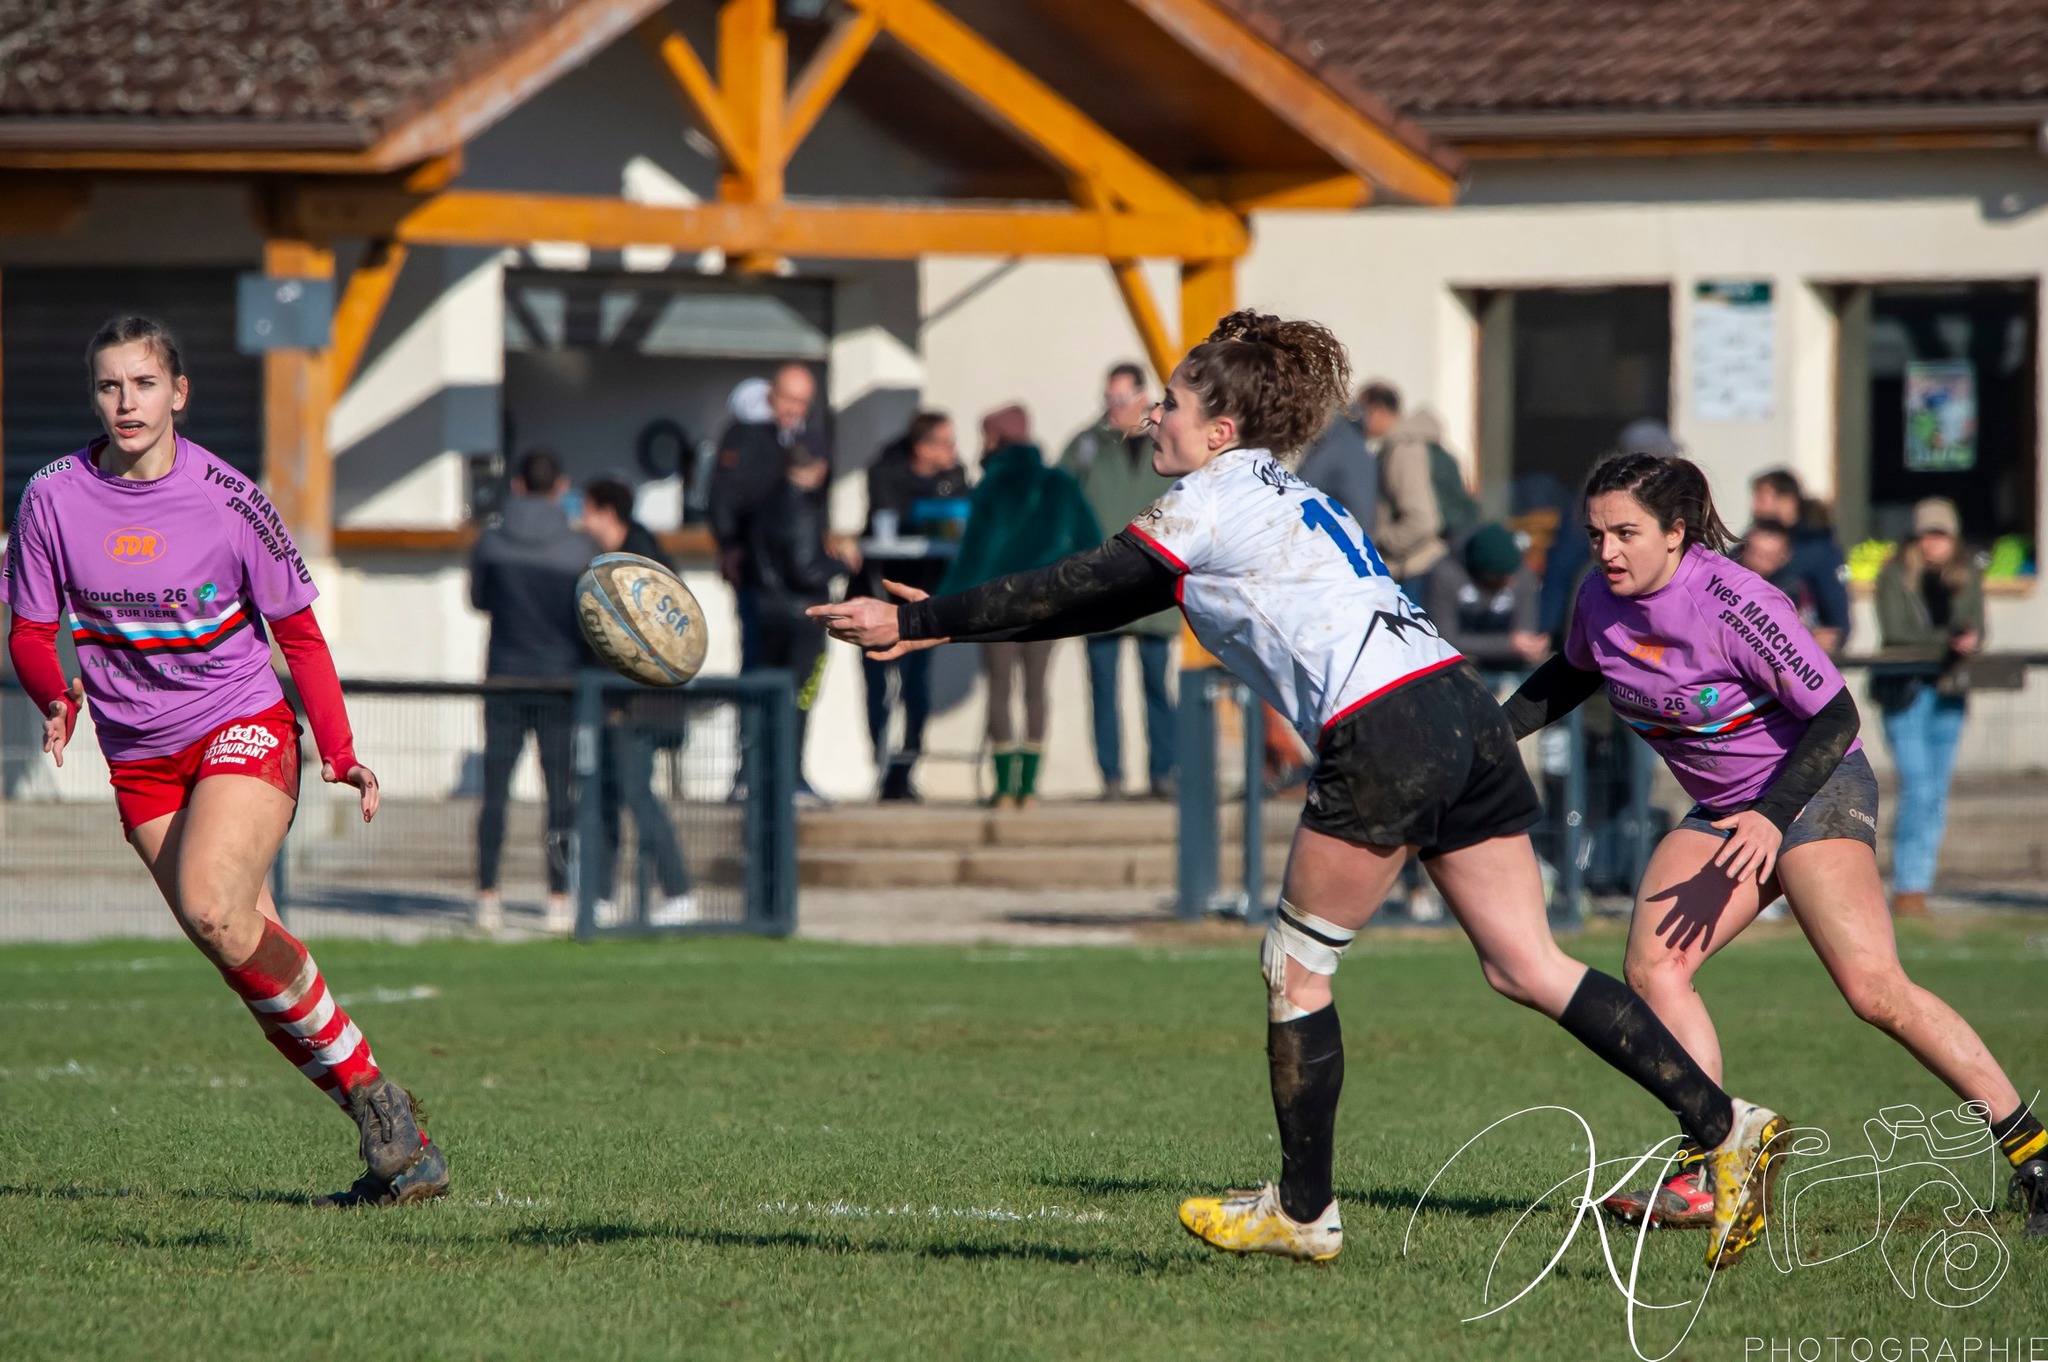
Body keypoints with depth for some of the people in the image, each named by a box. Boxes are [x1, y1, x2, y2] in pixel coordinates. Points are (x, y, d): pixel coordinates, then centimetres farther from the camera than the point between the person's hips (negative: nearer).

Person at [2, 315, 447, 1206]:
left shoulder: (228, 500, -8)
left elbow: (298, 632, 1)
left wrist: (339, 754, -8)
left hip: (244, 729, -4)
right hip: (140, 758, 4)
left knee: (212, 909, -28)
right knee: (251, 955, -4)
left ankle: (373, 1092, -16)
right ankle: (399, 1147, 1)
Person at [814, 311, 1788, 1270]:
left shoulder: (1211, 502, 0)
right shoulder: (1280, 499, 27)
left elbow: (1075, 592, 1)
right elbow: (1112, 601, 29)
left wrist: (913, 622, 8)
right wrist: (942, 625, 28)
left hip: (1385, 733, -9)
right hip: (1465, 717, 9)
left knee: (1295, 968, 5)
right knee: (1527, 967, 7)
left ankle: (1303, 1212, 12)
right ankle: (1721, 1124, -2)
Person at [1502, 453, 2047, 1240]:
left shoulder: (1731, 603, -24)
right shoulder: (1601, 600, -3)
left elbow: (1834, 714, -22)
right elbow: (1573, 675, 21)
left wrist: (1772, 816, -32)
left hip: (1814, 790, -8)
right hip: (1725, 810, 8)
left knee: (1873, 989, -20)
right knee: (1652, 967, -13)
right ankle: (1710, 1178, -13)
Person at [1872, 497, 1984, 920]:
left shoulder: (1966, 577, 10)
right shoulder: (1895, 576, -2)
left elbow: (1977, 630, 6)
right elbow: (1895, 633, -10)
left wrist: (1971, 641, -18)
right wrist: (1948, 641, -20)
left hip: (1949, 693, 5)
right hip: (1906, 689, -5)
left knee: (1937, 795, 5)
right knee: (1918, 788, -12)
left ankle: (1919, 888, 10)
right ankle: (1906, 890, -8)